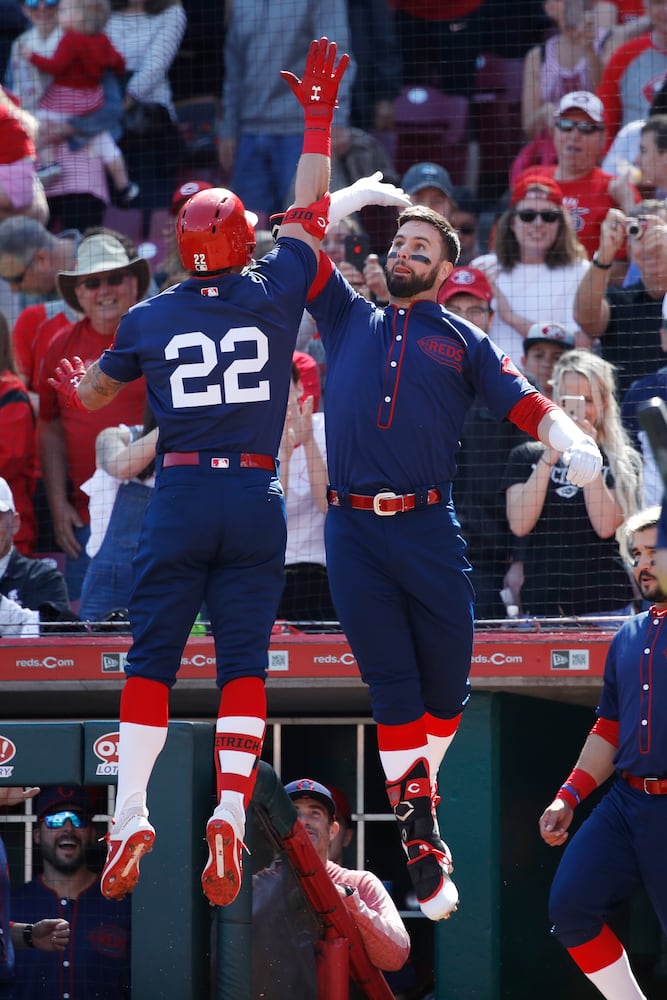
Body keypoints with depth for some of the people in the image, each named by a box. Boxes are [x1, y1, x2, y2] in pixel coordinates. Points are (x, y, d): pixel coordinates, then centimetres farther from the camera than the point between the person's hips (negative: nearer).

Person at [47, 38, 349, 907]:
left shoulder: (148, 319, 3)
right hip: (257, 498, 0)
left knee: (151, 656, 5)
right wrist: (317, 118, 21)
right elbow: (309, 214, 14)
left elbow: (93, 393, 19)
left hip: (178, 498, 0)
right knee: (244, 660, 1)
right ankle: (231, 810, -12)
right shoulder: (274, 296, 0)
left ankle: (131, 814, -1)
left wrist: (72, 387, 43)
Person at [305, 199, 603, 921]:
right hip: (353, 531, 0)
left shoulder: (463, 342, 14)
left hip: (429, 529, 0)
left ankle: (416, 792, 22)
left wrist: (571, 439, -17)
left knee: (446, 679, 1)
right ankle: (418, 839, -2)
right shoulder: (350, 320, 18)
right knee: (391, 685, -3)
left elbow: (524, 403, 2)